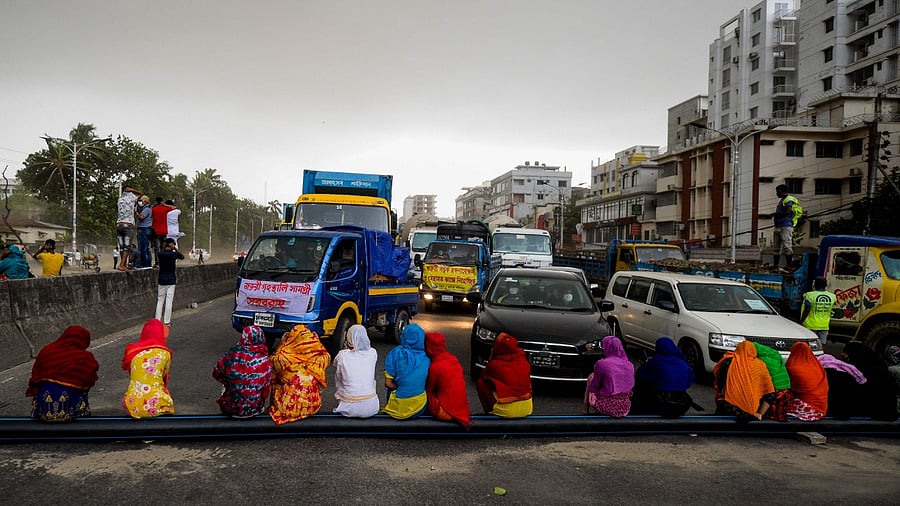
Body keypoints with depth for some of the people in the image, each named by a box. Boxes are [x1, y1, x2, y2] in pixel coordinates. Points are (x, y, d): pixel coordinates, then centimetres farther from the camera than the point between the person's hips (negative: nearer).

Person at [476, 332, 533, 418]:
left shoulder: (494, 364, -10)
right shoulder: (524, 361, 1)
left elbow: (484, 375, 12)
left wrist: (490, 359, 12)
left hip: (506, 411, -4)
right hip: (527, 410, 4)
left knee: (480, 382, 8)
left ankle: (490, 411, 10)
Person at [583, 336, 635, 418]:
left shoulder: (601, 364, -15)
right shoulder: (630, 365, -1)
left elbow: (593, 387, -3)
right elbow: (631, 386, 13)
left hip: (607, 408, -5)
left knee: (591, 377, 17)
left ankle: (585, 409, 25)